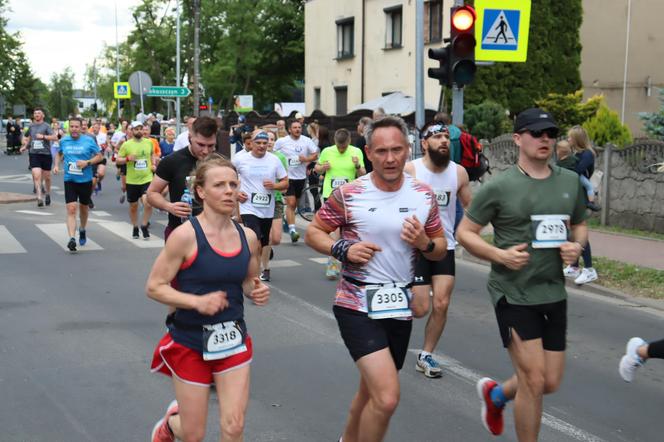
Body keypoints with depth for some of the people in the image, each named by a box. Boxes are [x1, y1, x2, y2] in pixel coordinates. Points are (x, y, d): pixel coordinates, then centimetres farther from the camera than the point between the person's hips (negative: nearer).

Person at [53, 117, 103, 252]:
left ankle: (82, 230, 45)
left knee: (83, 208, 18)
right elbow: (59, 153, 21)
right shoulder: (64, 141, 2)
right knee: (71, 209, -14)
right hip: (69, 180, 0)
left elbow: (100, 156, -2)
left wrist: (87, 162, -17)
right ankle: (72, 238, -21)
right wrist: (57, 165, 4)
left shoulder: (89, 140, -6)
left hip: (85, 180, 0)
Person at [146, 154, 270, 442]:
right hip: (190, 343, -4)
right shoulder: (186, 236, -17)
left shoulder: (247, 237, -1)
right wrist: (197, 301, -27)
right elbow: (154, 287, -14)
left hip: (234, 341, 4)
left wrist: (256, 292, -8)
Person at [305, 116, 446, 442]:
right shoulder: (348, 195, -9)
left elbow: (440, 249, 11)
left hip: (400, 306, 5)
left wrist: (424, 243, -13)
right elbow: (313, 233, 2)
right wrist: (343, 249, -17)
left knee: (371, 392, 21)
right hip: (358, 305, -5)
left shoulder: (424, 196, 2)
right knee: (387, 398, -18)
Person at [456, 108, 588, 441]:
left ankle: (495, 394, 41)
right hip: (513, 293, -5)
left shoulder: (570, 182, 5)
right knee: (534, 381, -7)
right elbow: (464, 232, -4)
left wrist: (577, 246, -4)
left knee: (551, 383, 11)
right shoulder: (499, 187, -9)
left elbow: (580, 226, 19)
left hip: (553, 293, 6)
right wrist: (500, 255, -18)